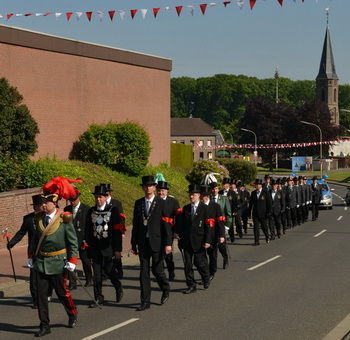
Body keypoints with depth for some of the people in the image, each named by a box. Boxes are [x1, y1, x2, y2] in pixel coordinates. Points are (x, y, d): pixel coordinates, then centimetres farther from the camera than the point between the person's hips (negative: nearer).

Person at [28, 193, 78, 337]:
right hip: (40, 261, 4)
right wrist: (31, 257, 14)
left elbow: (73, 242, -6)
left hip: (58, 262, -4)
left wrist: (72, 261, -10)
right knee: (41, 294, 0)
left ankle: (73, 315, 34)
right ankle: (44, 326, 7)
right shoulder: (39, 219, 4)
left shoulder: (64, 219, -9)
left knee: (62, 292, 6)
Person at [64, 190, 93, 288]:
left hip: (82, 240, -3)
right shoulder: (67, 209, 8)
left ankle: (89, 280, 30)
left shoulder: (86, 209, -5)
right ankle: (72, 283, -3)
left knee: (85, 260, 10)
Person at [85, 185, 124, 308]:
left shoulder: (113, 210, -4)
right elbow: (88, 230, 11)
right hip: (95, 246, 4)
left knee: (109, 269, 0)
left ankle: (119, 289, 27)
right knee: (97, 272, 3)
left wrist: (118, 249, -10)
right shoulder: (91, 211, 8)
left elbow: (118, 231, -6)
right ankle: (98, 298, 9)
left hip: (108, 246, -3)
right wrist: (87, 245, 7)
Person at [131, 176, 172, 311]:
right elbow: (135, 224, 11)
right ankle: (145, 301, 7)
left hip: (157, 242, -3)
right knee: (144, 271, 3)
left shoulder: (161, 203, -2)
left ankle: (165, 289, 30)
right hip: (143, 242, 3)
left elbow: (166, 224, -5)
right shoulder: (138, 203, 9)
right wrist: (134, 243, 9)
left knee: (157, 269, -1)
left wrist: (168, 243, -11)